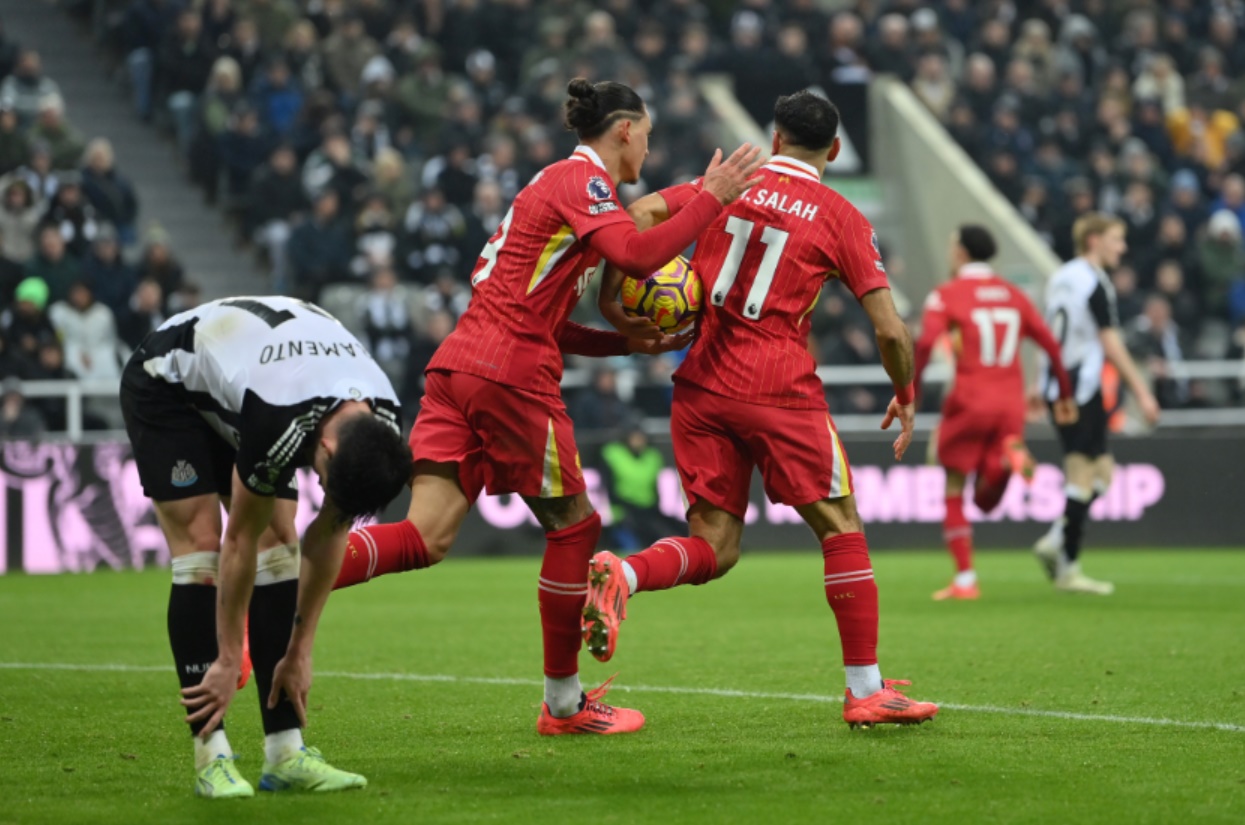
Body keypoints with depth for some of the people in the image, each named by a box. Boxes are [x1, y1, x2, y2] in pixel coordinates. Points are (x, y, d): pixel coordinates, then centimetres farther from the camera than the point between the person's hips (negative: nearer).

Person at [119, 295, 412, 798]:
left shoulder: (379, 428, -22)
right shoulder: (281, 425, -41)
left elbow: (330, 537, -9)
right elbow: (239, 543, -29)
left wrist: (300, 652, -6)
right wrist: (228, 662, -20)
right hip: (166, 384, -6)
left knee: (279, 546, -6)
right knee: (201, 548, -18)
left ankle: (285, 755, -8)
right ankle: (211, 758, -17)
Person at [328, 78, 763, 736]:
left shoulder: (559, 182, 27)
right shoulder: (582, 178, -3)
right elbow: (636, 254, -21)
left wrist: (628, 344, 22)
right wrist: (711, 199, -11)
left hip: (459, 362, 9)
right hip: (511, 373, -9)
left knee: (425, 538, -3)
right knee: (573, 526, 7)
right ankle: (563, 702, 16)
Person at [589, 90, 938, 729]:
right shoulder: (842, 218, 2)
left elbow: (642, 214, -5)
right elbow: (890, 330, -1)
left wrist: (611, 294, 1)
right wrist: (905, 397, 15)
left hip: (701, 387, 4)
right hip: (780, 390, -4)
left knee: (713, 548, 7)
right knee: (840, 528, 8)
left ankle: (618, 575, -23)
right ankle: (867, 690, 6)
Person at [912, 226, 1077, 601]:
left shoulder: (947, 295, 0)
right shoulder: (1013, 295, 14)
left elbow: (925, 344, -16)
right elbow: (1051, 344, 11)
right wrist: (1065, 395, 19)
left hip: (969, 403, -4)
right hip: (1010, 406, 4)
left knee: (954, 494, 8)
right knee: (986, 500, 11)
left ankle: (965, 579, -1)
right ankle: (1011, 456, -20)